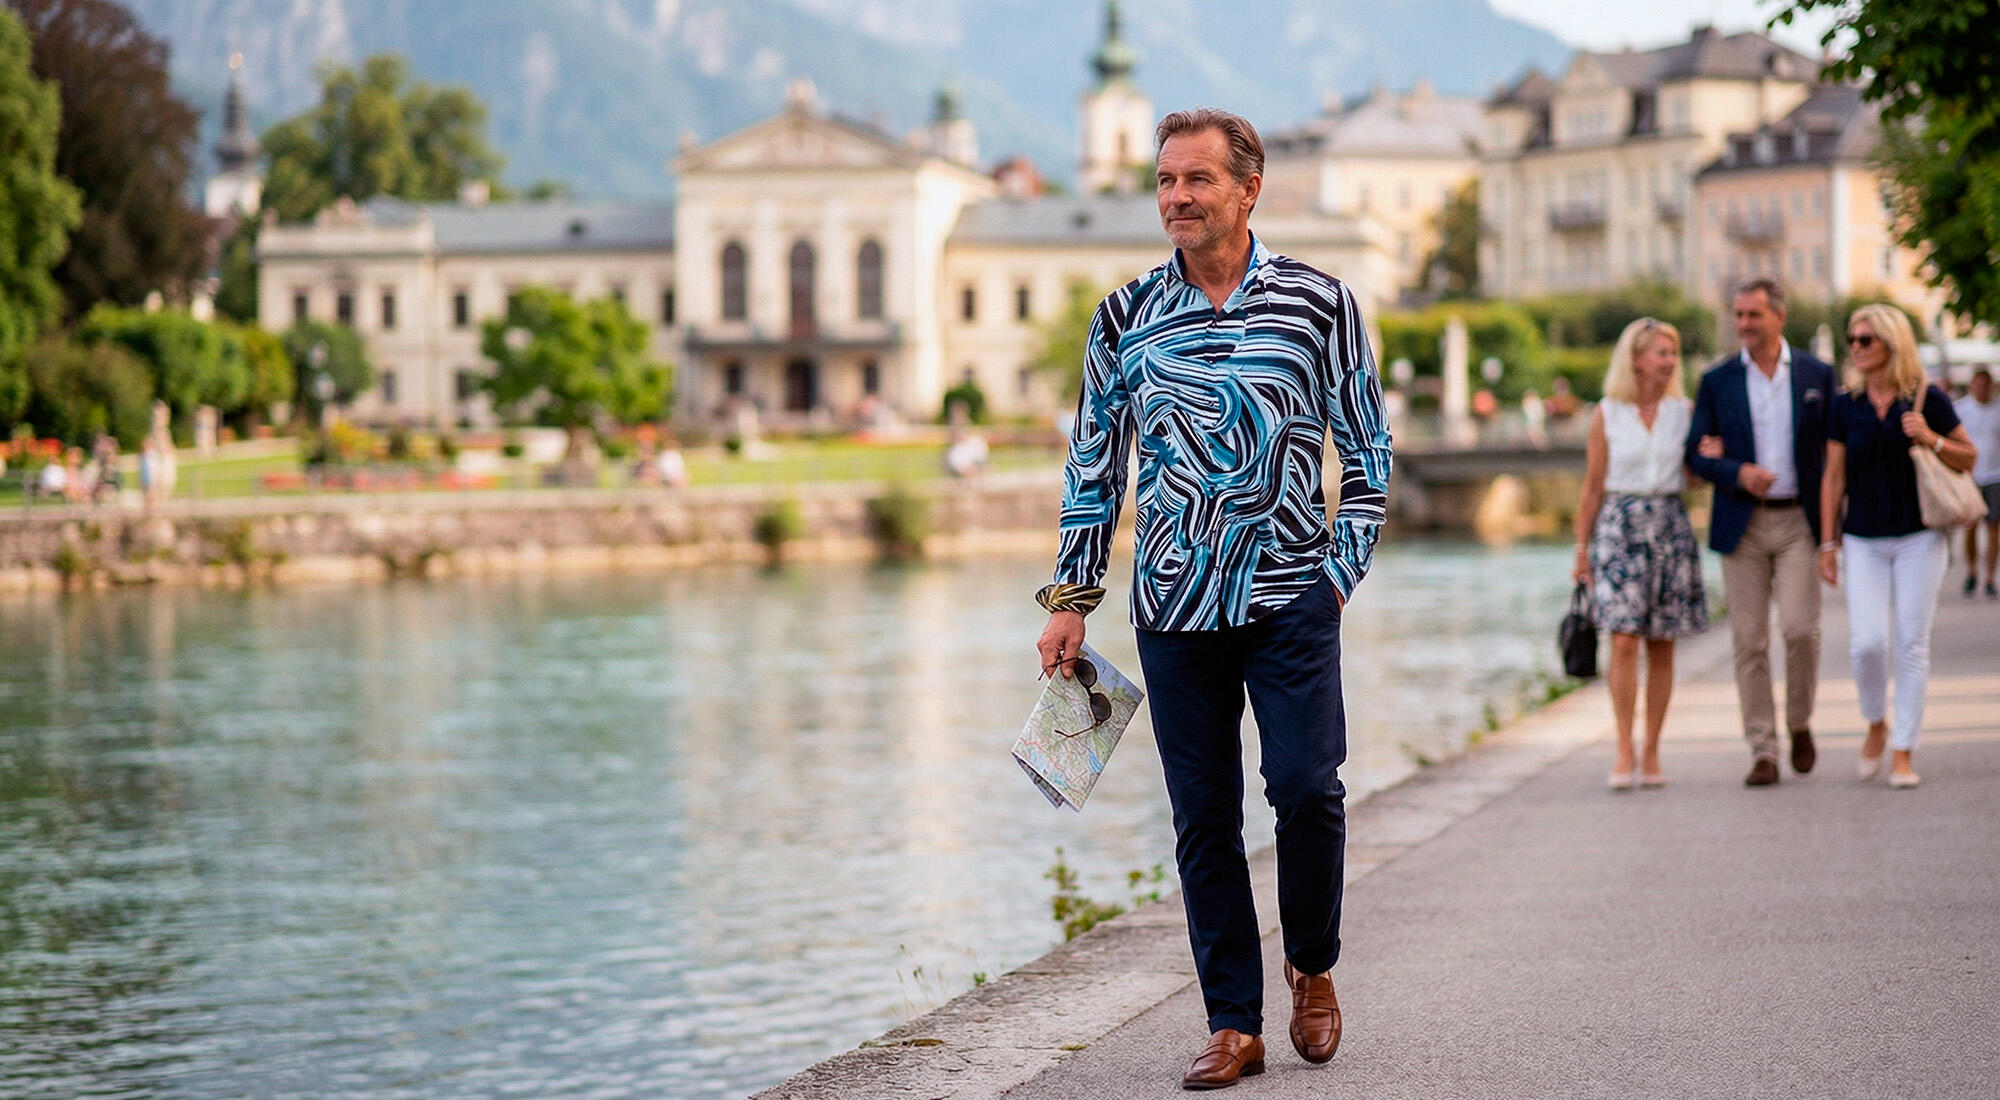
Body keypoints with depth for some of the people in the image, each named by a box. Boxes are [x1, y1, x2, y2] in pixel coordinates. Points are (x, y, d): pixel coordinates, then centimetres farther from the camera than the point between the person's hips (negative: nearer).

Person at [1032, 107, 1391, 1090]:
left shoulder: (1319, 302, 1)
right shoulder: (1126, 316, 6)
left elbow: (1367, 449, 8)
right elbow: (1094, 460, 12)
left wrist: (1343, 569, 1)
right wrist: (1070, 597, 9)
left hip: (1291, 593, -2)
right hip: (1174, 603, 2)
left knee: (1307, 787, -11)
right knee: (1204, 818, 2)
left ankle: (1311, 965, 16)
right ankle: (1234, 1025, 10)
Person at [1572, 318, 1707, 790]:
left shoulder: (1684, 411, 7)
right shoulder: (1607, 415, 1)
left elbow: (1695, 476, 9)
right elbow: (1593, 487, 4)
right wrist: (1582, 548, 3)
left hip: (1671, 529, 2)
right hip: (1619, 526, -2)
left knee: (1662, 646, 3)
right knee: (1624, 641, -12)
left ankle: (1651, 752, 9)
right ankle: (1624, 751, -9)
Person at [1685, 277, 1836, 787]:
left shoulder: (1817, 375, 5)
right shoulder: (1717, 381, 5)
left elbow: (1836, 448, 9)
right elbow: (1695, 454, 3)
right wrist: (1738, 472, -16)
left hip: (1800, 520, -1)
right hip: (1741, 526, 1)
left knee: (1800, 627, -13)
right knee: (1749, 641, 0)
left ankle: (1799, 725, 12)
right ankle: (1762, 753, 4)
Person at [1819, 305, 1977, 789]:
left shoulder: (1927, 399, -2)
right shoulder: (1846, 405, 3)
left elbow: (1968, 458, 5)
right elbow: (1833, 477, 7)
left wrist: (1932, 440, -14)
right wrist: (1828, 542, 4)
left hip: (1918, 538, -1)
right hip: (1864, 540, 1)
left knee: (1912, 644, -2)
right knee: (1867, 643, -10)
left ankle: (1903, 753, 6)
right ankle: (1876, 724, 17)